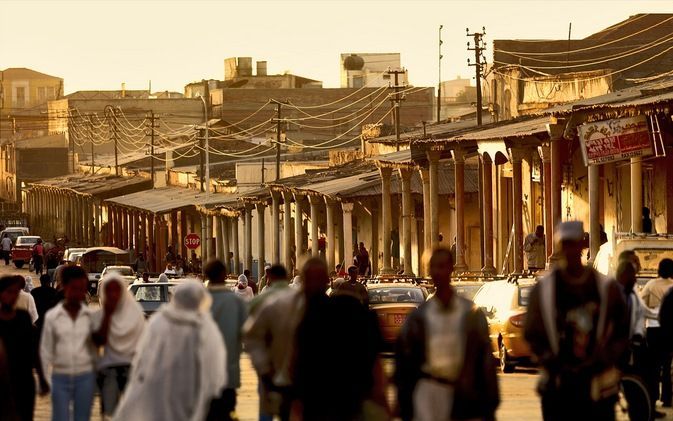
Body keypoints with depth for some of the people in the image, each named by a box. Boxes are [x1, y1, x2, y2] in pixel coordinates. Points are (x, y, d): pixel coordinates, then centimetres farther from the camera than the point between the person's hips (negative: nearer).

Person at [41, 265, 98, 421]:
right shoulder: (52, 316, 1)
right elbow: (46, 350, 4)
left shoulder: (91, 316, 3)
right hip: (60, 377, -1)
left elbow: (96, 345, 7)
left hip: (85, 377, 1)